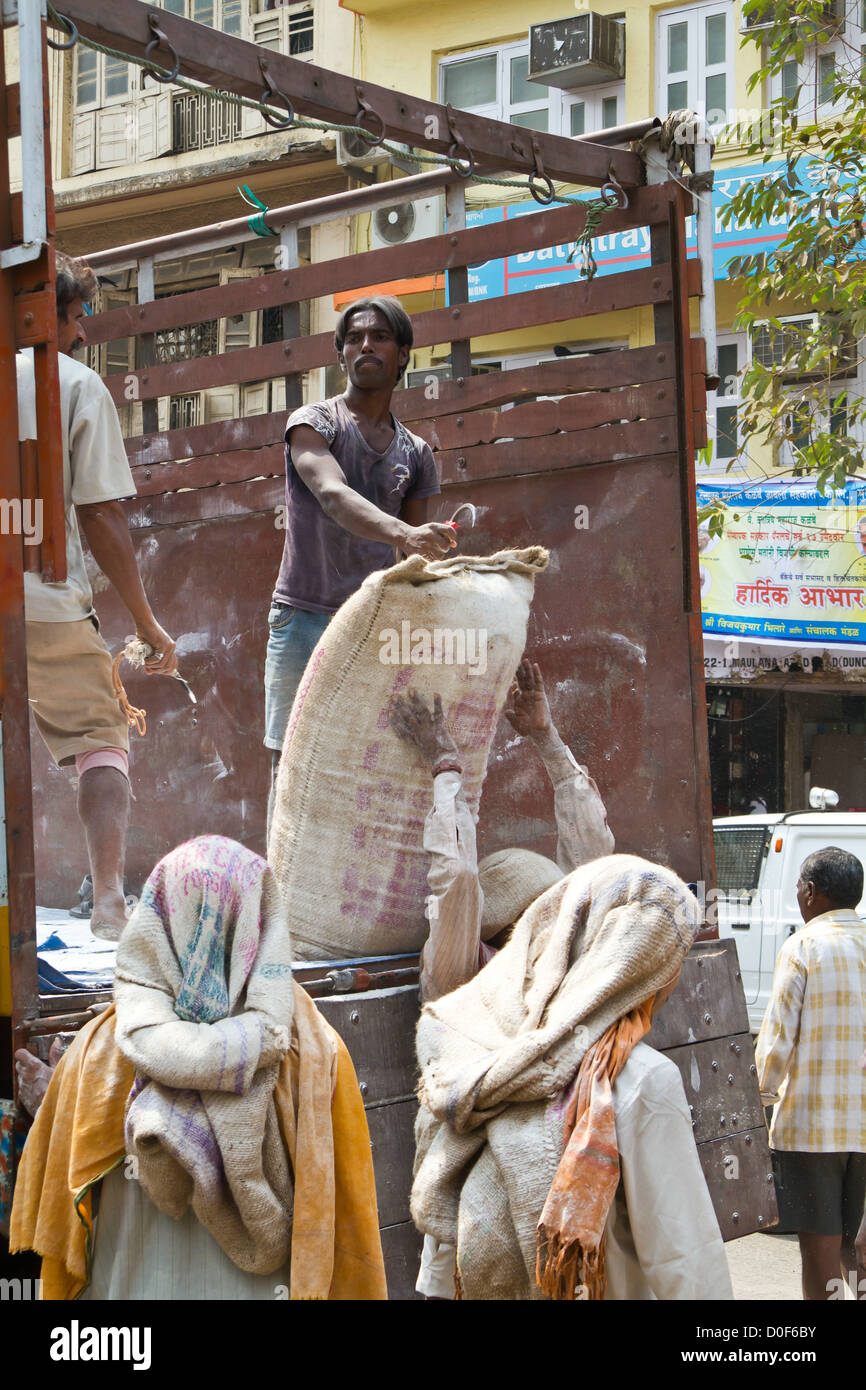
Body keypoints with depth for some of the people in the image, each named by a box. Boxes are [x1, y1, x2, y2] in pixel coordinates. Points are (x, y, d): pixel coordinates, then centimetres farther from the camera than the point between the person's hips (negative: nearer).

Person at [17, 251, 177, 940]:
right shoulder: (76, 383, -1)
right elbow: (101, 517, -5)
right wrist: (146, 619, 1)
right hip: (47, 599, -4)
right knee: (101, 741, 6)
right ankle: (110, 902, -9)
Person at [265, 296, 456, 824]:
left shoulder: (416, 454, 14)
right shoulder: (313, 423, 0)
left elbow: (417, 562, 16)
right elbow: (333, 496, -22)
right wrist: (405, 534, -40)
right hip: (305, 619, -4)